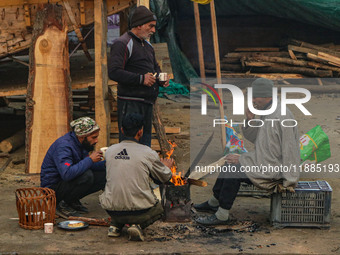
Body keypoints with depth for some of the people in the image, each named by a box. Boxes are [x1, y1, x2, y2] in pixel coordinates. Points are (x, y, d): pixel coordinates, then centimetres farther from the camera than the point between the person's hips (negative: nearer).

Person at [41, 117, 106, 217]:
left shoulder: (80, 143, 2)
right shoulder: (63, 145, -26)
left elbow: (85, 165, 12)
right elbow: (67, 174, -39)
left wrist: (105, 164, -6)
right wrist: (90, 159, -32)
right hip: (53, 187, -9)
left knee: (103, 176, -4)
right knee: (87, 176, -31)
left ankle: (73, 201, 7)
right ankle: (63, 205, -12)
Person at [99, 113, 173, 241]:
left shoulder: (109, 151, 4)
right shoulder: (148, 153, -8)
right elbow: (165, 178, 8)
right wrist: (167, 167, 32)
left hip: (112, 210, 4)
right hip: (140, 211, -4)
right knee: (158, 208, 29)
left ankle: (115, 225, 14)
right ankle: (138, 225, 1)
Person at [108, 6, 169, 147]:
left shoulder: (147, 45, 20)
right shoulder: (122, 43, -9)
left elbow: (155, 67, 33)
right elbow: (114, 72, -20)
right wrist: (141, 79, -23)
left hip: (147, 103, 9)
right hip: (130, 102, -9)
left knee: (145, 144, 12)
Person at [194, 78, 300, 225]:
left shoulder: (277, 117, -24)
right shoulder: (270, 112, 9)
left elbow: (268, 156, -25)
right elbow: (251, 137, 13)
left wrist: (241, 159, -15)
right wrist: (250, 119, -6)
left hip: (277, 171, -10)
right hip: (272, 163, 11)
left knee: (234, 170, -16)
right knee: (230, 164, 11)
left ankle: (221, 216, -7)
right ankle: (213, 203, 23)